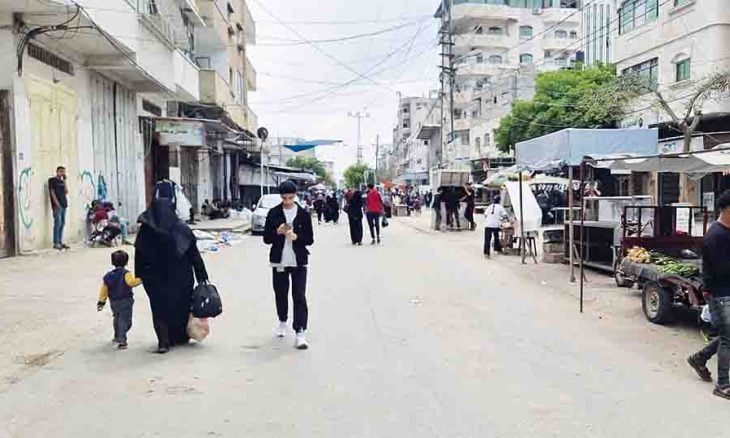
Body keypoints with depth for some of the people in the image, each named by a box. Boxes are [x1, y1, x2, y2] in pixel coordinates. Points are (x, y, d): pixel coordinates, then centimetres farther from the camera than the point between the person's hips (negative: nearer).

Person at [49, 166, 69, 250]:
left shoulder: (62, 181, 18)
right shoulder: (52, 180, 0)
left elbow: (66, 191, 7)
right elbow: (52, 192, -7)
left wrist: (64, 181, 2)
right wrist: (57, 203, -14)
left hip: (64, 204, 7)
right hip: (57, 205, -7)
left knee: (62, 223, 8)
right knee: (58, 223, -10)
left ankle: (60, 242, 14)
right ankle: (56, 243, -9)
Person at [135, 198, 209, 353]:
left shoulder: (145, 230, -6)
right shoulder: (182, 228, -8)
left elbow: (139, 257, -1)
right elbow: (194, 254, -6)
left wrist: (140, 276, 8)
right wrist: (201, 276, -1)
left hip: (155, 278, 0)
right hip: (180, 277, 0)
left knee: (160, 310, 9)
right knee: (181, 305, 16)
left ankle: (164, 341, -1)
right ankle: (181, 336, 28)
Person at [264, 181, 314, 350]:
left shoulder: (303, 214, 0)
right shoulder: (273, 213, 2)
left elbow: (310, 239, 1)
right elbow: (266, 238, 2)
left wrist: (296, 237, -18)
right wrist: (277, 232, -17)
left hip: (299, 261, -2)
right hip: (279, 260, 2)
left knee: (299, 296, -7)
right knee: (280, 294, 14)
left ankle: (300, 333, -7)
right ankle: (282, 322, 38)